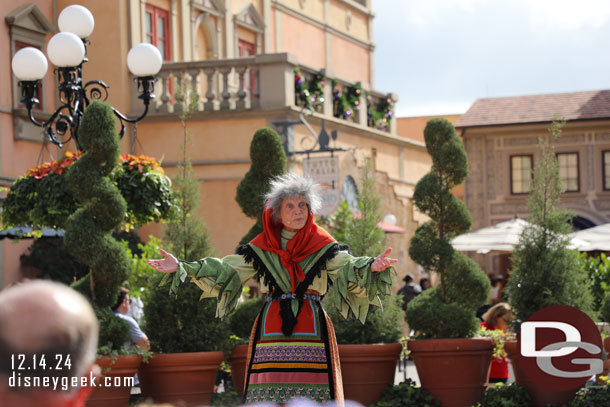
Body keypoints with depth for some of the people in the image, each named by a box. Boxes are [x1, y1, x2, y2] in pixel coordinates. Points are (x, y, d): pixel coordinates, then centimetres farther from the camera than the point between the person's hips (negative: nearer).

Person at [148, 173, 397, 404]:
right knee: (269, 396, -4)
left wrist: (372, 267, -31)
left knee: (312, 395, -8)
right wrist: (180, 268, 3)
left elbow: (347, 267, -8)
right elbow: (226, 270, 9)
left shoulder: (322, 246, 4)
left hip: (311, 331, -1)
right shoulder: (260, 248, 8)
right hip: (272, 332, 1)